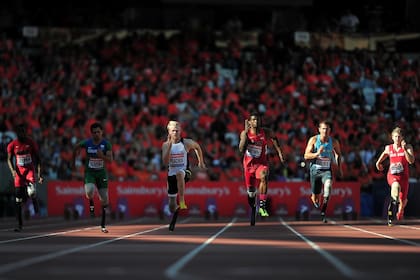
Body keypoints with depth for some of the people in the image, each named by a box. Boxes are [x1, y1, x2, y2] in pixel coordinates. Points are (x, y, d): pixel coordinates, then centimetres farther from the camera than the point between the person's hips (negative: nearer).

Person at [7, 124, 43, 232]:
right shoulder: (12, 145, 0)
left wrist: (39, 173, -6)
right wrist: (13, 170, -13)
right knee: (18, 200, 0)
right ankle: (19, 224, 7)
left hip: (30, 170, -2)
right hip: (19, 172, 2)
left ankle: (35, 202, 8)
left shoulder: (31, 143, -2)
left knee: (31, 192, -29)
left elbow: (37, 158, 2)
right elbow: (9, 159, 6)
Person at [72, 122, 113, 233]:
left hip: (101, 172, 1)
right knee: (90, 191, -31)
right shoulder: (86, 143, -10)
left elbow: (110, 159, -15)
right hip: (89, 172, -1)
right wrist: (73, 162, 17)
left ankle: (103, 225, 16)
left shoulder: (106, 144, -10)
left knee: (105, 199, 3)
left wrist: (102, 156, -36)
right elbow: (76, 148, 10)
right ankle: (91, 204, 5)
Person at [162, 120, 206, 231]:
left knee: (179, 173, -43)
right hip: (172, 174, 2)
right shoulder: (166, 145, -5)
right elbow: (165, 162, -19)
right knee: (172, 208, 5)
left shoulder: (186, 143, -6)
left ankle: (182, 203, -42)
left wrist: (201, 162, 19)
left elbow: (197, 146, 16)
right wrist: (170, 144, -25)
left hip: (184, 172, -2)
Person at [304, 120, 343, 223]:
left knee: (328, 184, -34)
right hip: (315, 170, 0)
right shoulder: (313, 140, -6)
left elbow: (338, 154, 17)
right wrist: (317, 154, -26)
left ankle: (323, 212, -28)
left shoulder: (334, 142, -3)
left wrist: (339, 168, 16)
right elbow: (306, 156, -9)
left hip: (327, 170, 0)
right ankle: (314, 198, 46)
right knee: (316, 197, 4)